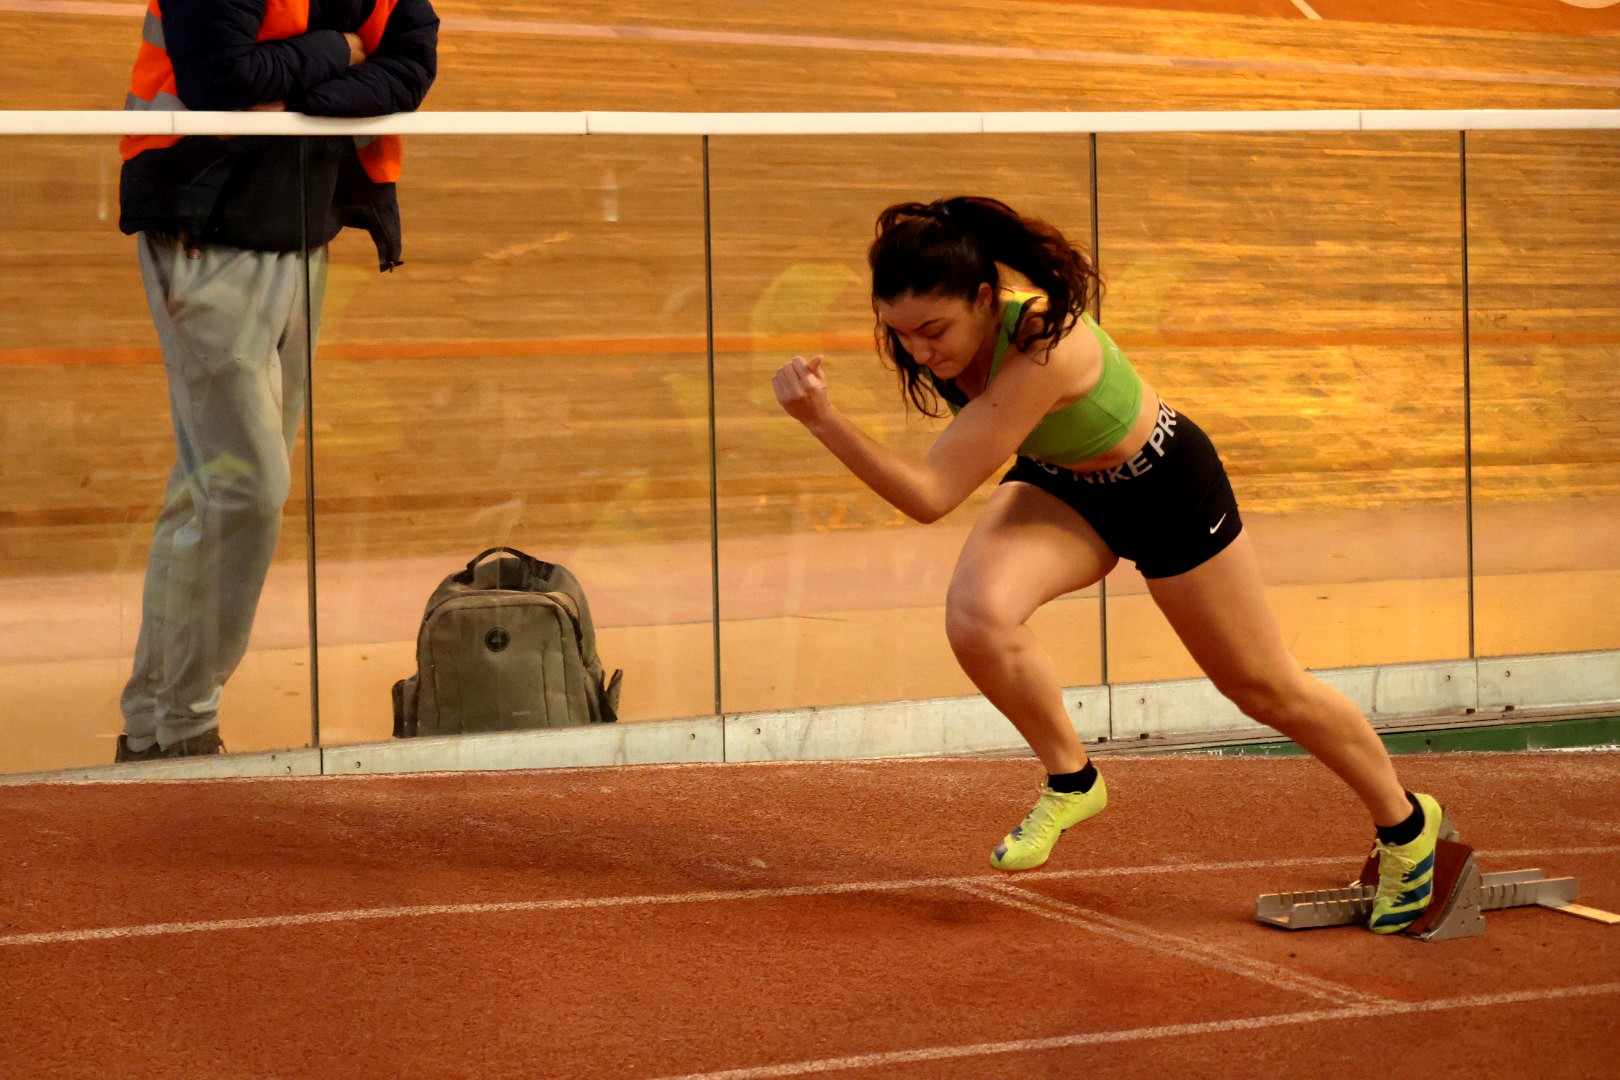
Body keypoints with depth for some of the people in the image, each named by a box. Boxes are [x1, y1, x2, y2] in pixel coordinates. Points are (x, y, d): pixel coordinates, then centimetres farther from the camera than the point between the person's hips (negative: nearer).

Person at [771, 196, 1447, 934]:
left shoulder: (1041, 352, -43)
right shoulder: (944, 303, -23)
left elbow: (928, 496, -43)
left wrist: (822, 419, -52)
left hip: (1164, 486, -5)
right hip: (1059, 484, 5)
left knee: (1269, 690, 10)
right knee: (976, 613, -26)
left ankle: (1405, 825, 36)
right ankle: (1070, 780, 1)